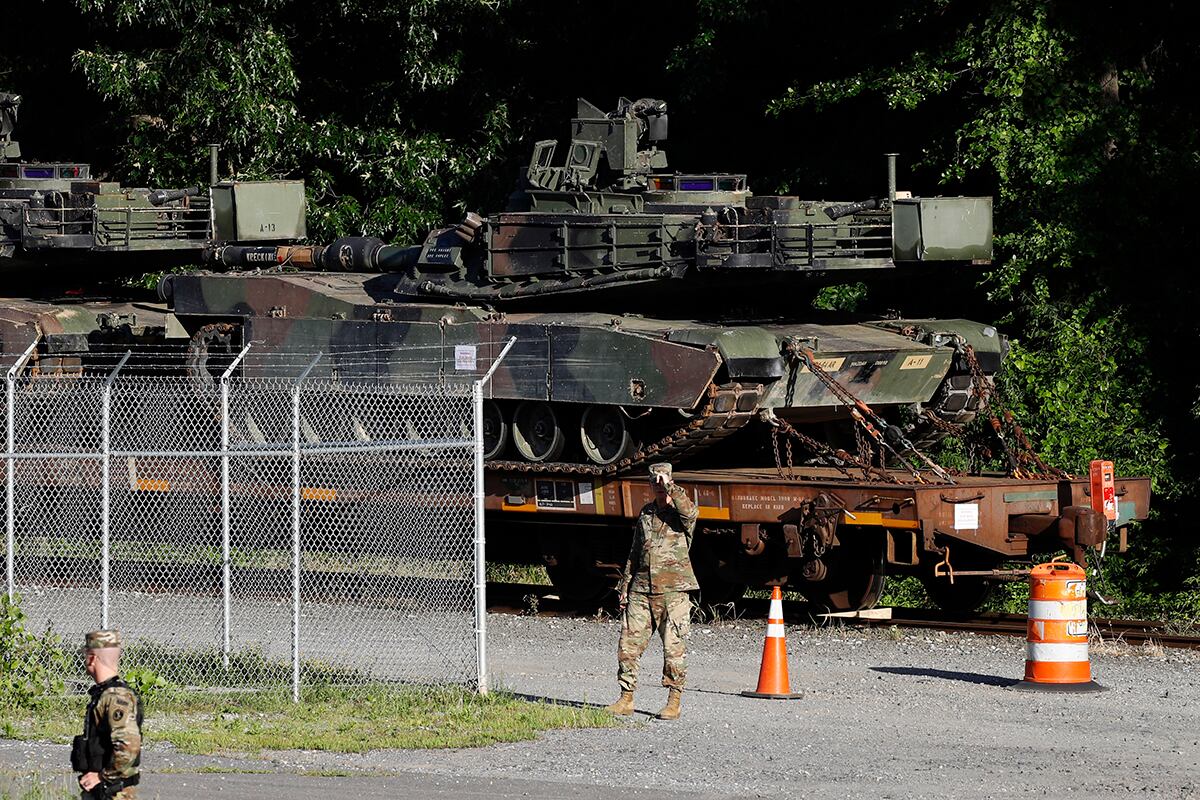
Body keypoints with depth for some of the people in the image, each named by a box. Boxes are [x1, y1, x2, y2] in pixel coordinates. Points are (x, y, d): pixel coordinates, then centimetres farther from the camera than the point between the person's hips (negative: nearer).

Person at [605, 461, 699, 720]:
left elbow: (689, 510, -27)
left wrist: (670, 486, -23)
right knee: (628, 644, 1)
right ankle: (626, 699, 9)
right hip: (642, 590, 5)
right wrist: (624, 587, 18)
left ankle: (674, 702, 4)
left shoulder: (680, 512, 1)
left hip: (673, 591, -5)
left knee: (674, 648, -4)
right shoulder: (645, 514, 17)